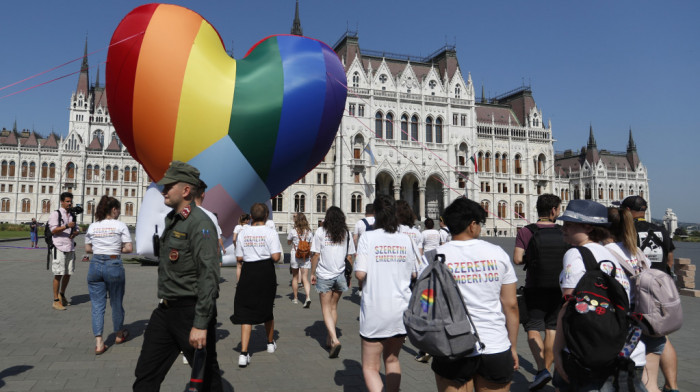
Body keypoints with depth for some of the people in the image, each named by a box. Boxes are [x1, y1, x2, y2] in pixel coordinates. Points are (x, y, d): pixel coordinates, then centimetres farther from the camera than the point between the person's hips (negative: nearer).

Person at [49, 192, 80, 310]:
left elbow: (77, 229, 21)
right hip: (59, 248, -7)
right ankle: (56, 300, 4)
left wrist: (75, 233, 0)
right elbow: (53, 230, -12)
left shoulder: (72, 215, 16)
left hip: (70, 248, 7)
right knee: (58, 274, -4)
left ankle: (62, 294, 32)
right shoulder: (55, 214, -4)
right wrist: (67, 226, -23)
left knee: (68, 273, 13)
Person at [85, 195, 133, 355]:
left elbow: (88, 249, 11)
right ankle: (119, 334, 33)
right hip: (114, 265, -3)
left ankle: (98, 342, 2)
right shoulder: (120, 225, -6)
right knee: (116, 303, 14)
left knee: (97, 305, 8)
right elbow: (129, 248, -9)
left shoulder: (92, 227, 6)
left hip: (95, 265, 3)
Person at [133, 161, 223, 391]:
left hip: (190, 312, -8)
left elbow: (209, 276, -24)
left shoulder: (200, 223, -18)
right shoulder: (171, 219, 11)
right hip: (165, 311, 9)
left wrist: (201, 324, -26)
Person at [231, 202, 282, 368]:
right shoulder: (270, 232, -7)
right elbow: (276, 256, -15)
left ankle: (244, 353, -7)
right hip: (266, 272, -1)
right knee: (267, 309, 18)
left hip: (248, 272, 1)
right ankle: (270, 343, 38)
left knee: (246, 311, 3)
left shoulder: (243, 233, 1)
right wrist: (279, 254, 7)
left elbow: (239, 258, 3)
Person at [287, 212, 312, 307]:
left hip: (295, 255, -2)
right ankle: (308, 297, -19)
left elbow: (288, 243, 5)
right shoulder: (308, 231, 0)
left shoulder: (293, 231, -9)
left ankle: (295, 298, 23)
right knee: (305, 278, 1)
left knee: (295, 277, 14)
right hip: (306, 257, 2)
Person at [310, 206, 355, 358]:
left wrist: (313, 273, 2)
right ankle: (329, 339, 24)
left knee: (326, 308, 2)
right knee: (333, 307, 16)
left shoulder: (320, 232, -6)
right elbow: (349, 256, 4)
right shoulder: (346, 233, 2)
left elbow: (316, 255, -7)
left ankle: (334, 339, -15)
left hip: (324, 275, -3)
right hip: (340, 275, 3)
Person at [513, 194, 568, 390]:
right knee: (551, 329, 14)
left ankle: (542, 369, -12)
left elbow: (517, 259, -17)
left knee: (533, 328, 3)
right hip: (558, 289, 3)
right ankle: (547, 368, 25)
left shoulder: (526, 232, -11)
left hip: (535, 288, -3)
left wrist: (528, 259, 3)